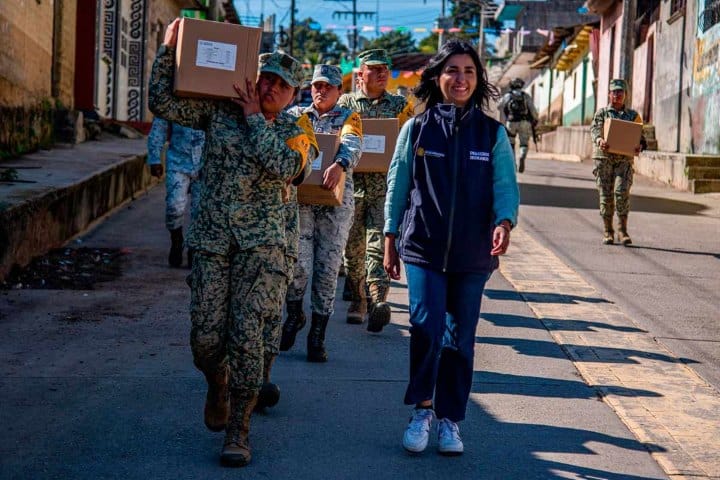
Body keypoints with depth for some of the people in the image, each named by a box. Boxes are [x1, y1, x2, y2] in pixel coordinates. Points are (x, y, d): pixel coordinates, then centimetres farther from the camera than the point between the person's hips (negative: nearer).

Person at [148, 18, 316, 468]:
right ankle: (218, 384, 33)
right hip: (212, 240, 1)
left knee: (247, 333, -11)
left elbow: (284, 166, -15)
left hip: (261, 245, -1)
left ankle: (239, 429, -3)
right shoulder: (219, 111, 7)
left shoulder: (297, 132, 5)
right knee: (206, 337, -2)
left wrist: (255, 118, -9)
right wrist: (169, 51, -7)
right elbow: (163, 103, 0)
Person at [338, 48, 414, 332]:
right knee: (353, 247, 6)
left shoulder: (400, 105, 11)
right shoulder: (346, 103, 10)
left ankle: (378, 301, -23)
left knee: (378, 244, -14)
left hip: (386, 185, -1)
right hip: (353, 184, 1)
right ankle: (357, 301, 19)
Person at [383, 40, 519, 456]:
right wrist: (390, 240, 7)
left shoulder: (492, 133, 4)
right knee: (428, 327, -16)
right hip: (423, 249, -1)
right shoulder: (417, 129, 3)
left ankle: (450, 420, 20)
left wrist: (504, 222, -21)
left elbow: (506, 185, -1)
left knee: (460, 339, 6)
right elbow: (398, 186, 8)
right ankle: (422, 409, 3)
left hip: (473, 253, 1)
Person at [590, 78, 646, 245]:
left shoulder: (633, 115, 14)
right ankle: (607, 232, 8)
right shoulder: (601, 113, 11)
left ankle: (623, 231, -9)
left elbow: (640, 136, 12)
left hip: (624, 159, 0)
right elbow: (594, 129, -5)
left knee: (622, 192, -14)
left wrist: (639, 146, -12)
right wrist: (599, 140, -28)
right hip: (604, 157, 0)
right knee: (606, 194, 0)